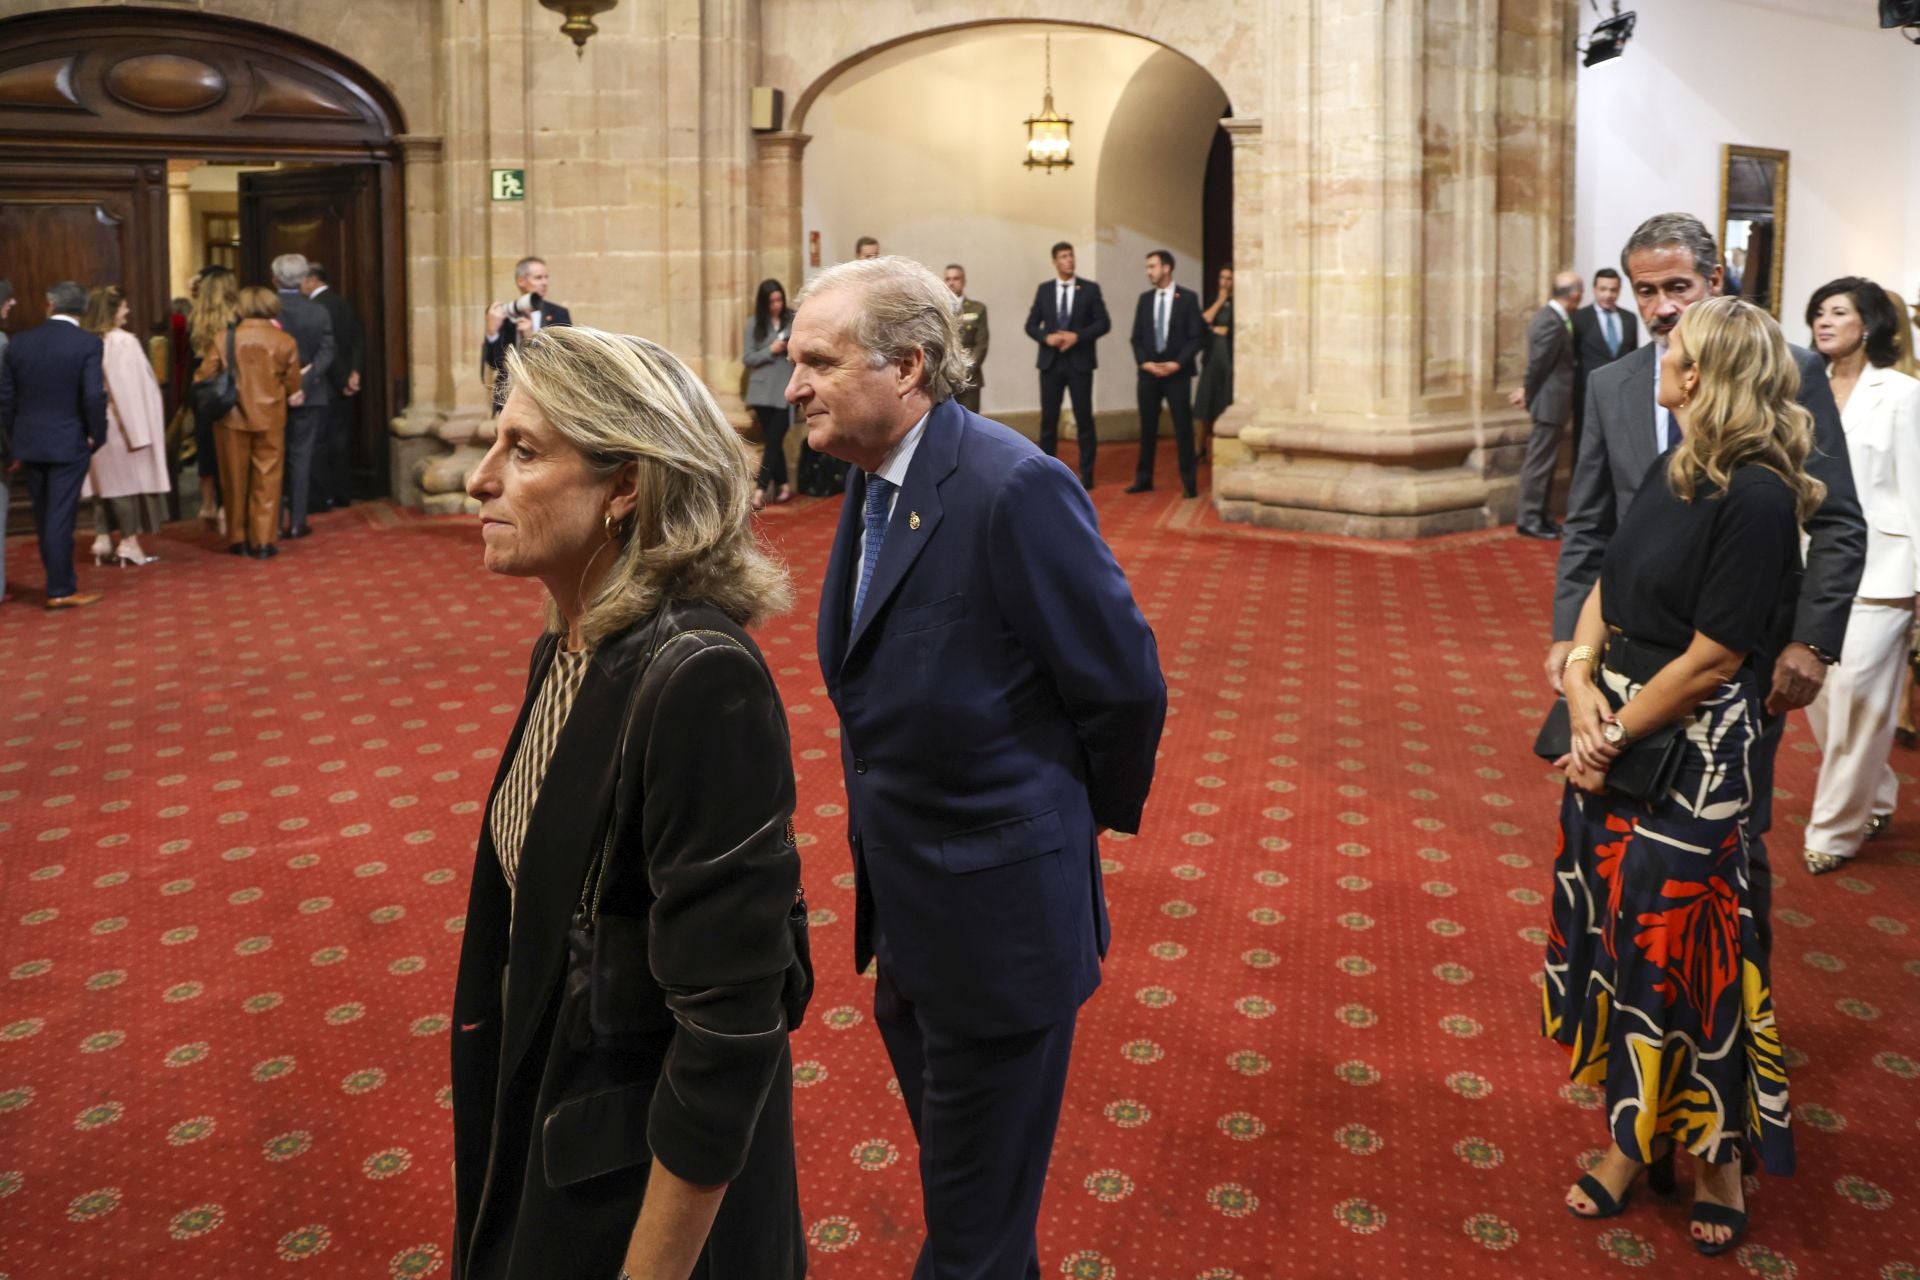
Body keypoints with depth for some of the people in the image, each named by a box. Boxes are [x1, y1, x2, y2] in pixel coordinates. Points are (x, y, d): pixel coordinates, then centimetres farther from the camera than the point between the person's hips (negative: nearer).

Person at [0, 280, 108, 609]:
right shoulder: (87, 344, -10)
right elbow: (93, 396, -17)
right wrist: (97, 435, -2)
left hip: (29, 443, 4)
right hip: (69, 443, -4)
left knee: (45, 517, 15)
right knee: (60, 517, -1)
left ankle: (62, 582, 26)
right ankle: (60, 591, 3)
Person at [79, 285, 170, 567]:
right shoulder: (123, 342, -17)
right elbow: (130, 387, -18)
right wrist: (139, 431, -15)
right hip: (120, 422, -6)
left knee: (105, 477, 14)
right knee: (127, 478, 2)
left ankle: (102, 538, 15)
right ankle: (129, 541, 4)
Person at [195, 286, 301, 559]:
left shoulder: (224, 339, -6)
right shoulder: (285, 341, -5)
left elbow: (203, 378, -4)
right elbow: (293, 385, 0)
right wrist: (290, 397, 21)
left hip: (231, 417, 1)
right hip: (269, 418, 0)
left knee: (235, 479, 11)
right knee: (266, 479, 5)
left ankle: (239, 539, 17)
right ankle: (263, 541, 3)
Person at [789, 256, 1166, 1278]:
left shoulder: (1012, 488, -24)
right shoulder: (873, 480, 3)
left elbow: (1126, 686, -17)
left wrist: (1094, 814, -2)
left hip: (1000, 915, -8)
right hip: (908, 916, 9)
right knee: (953, 1160, 26)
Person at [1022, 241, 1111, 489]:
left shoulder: (1090, 289, 2)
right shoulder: (1044, 290, 8)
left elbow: (1103, 323, -2)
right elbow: (1031, 325, 7)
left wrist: (1078, 336, -14)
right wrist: (1047, 337, -12)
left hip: (1079, 362, -2)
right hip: (1050, 362, 2)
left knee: (1084, 419, 0)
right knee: (1048, 419, 4)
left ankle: (1086, 474, 7)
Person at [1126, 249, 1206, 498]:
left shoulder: (1188, 298, -1)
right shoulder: (1145, 299, 10)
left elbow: (1197, 337, -4)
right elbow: (1137, 337, 9)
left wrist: (1177, 363, -14)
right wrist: (1145, 362, -7)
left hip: (1177, 372, -3)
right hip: (1148, 372, 3)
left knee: (1183, 428, -2)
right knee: (1147, 427, 6)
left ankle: (1189, 482, 3)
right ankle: (1143, 479, 13)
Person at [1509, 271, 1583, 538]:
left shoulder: (1550, 316, 11)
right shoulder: (1552, 323, -21)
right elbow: (1538, 365, -18)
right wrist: (1529, 397, -6)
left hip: (1551, 402, 10)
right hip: (1550, 403, -10)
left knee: (1545, 462, 16)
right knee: (1540, 462, -3)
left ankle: (1543, 517, 24)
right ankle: (1529, 520, 3)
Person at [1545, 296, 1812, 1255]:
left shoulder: (1755, 499, -19)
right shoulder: (1670, 472, 6)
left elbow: (1711, 661, -19)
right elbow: (1604, 588, 10)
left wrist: (1613, 736, -12)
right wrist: (1580, 679, -7)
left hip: (1688, 759, -8)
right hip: (1612, 736, 8)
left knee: (1683, 952, 5)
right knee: (1619, 936, 15)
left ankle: (1717, 1159, 26)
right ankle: (1633, 1141, 30)